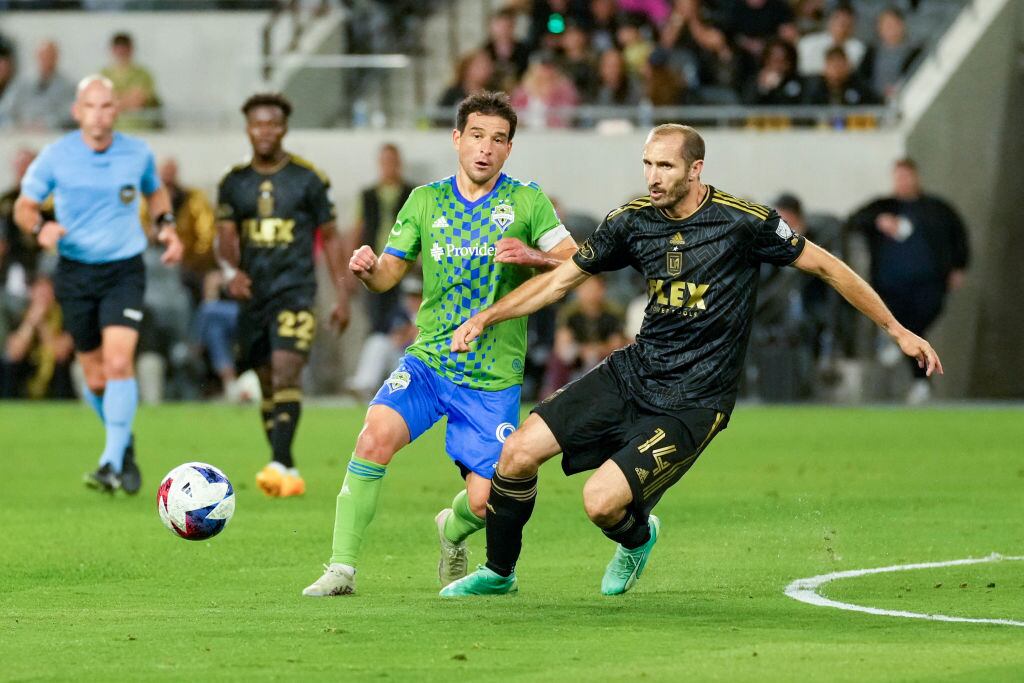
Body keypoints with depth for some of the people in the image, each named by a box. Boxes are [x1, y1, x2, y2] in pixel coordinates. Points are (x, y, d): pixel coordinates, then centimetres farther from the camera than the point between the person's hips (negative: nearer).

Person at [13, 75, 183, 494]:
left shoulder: (138, 154, -1)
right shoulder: (55, 157, -5)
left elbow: (155, 191, 20)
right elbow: (24, 206, 3)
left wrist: (166, 225, 2)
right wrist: (39, 227, -19)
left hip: (125, 270, -1)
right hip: (75, 272, 1)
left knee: (119, 362, -20)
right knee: (96, 378, 6)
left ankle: (112, 462, -19)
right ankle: (124, 443, 33)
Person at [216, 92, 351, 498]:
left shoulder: (308, 179, 1)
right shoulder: (234, 183, 8)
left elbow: (329, 237, 6)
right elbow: (225, 237, 3)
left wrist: (342, 295, 3)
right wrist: (231, 270, -19)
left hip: (295, 291, -4)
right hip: (252, 293, 4)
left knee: (285, 373, -20)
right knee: (267, 385, 7)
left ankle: (280, 464, -28)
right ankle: (290, 475, 15)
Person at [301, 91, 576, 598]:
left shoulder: (526, 201, 1)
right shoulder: (426, 201, 7)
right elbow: (388, 275, 8)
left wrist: (533, 257, -23)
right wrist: (366, 268, -16)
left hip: (494, 378, -1)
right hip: (428, 362, 1)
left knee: (484, 501, -7)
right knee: (376, 436, -27)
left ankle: (452, 531, 32)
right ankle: (341, 569, -19)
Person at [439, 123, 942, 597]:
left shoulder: (742, 221, -14)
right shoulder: (633, 220, -1)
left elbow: (825, 267, -3)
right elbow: (562, 278, 12)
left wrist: (897, 331, 0)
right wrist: (484, 318, 4)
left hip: (692, 401, -5)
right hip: (631, 373, 5)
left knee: (601, 502, -19)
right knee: (518, 452, -7)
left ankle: (636, 538, 19)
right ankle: (499, 571, 18)